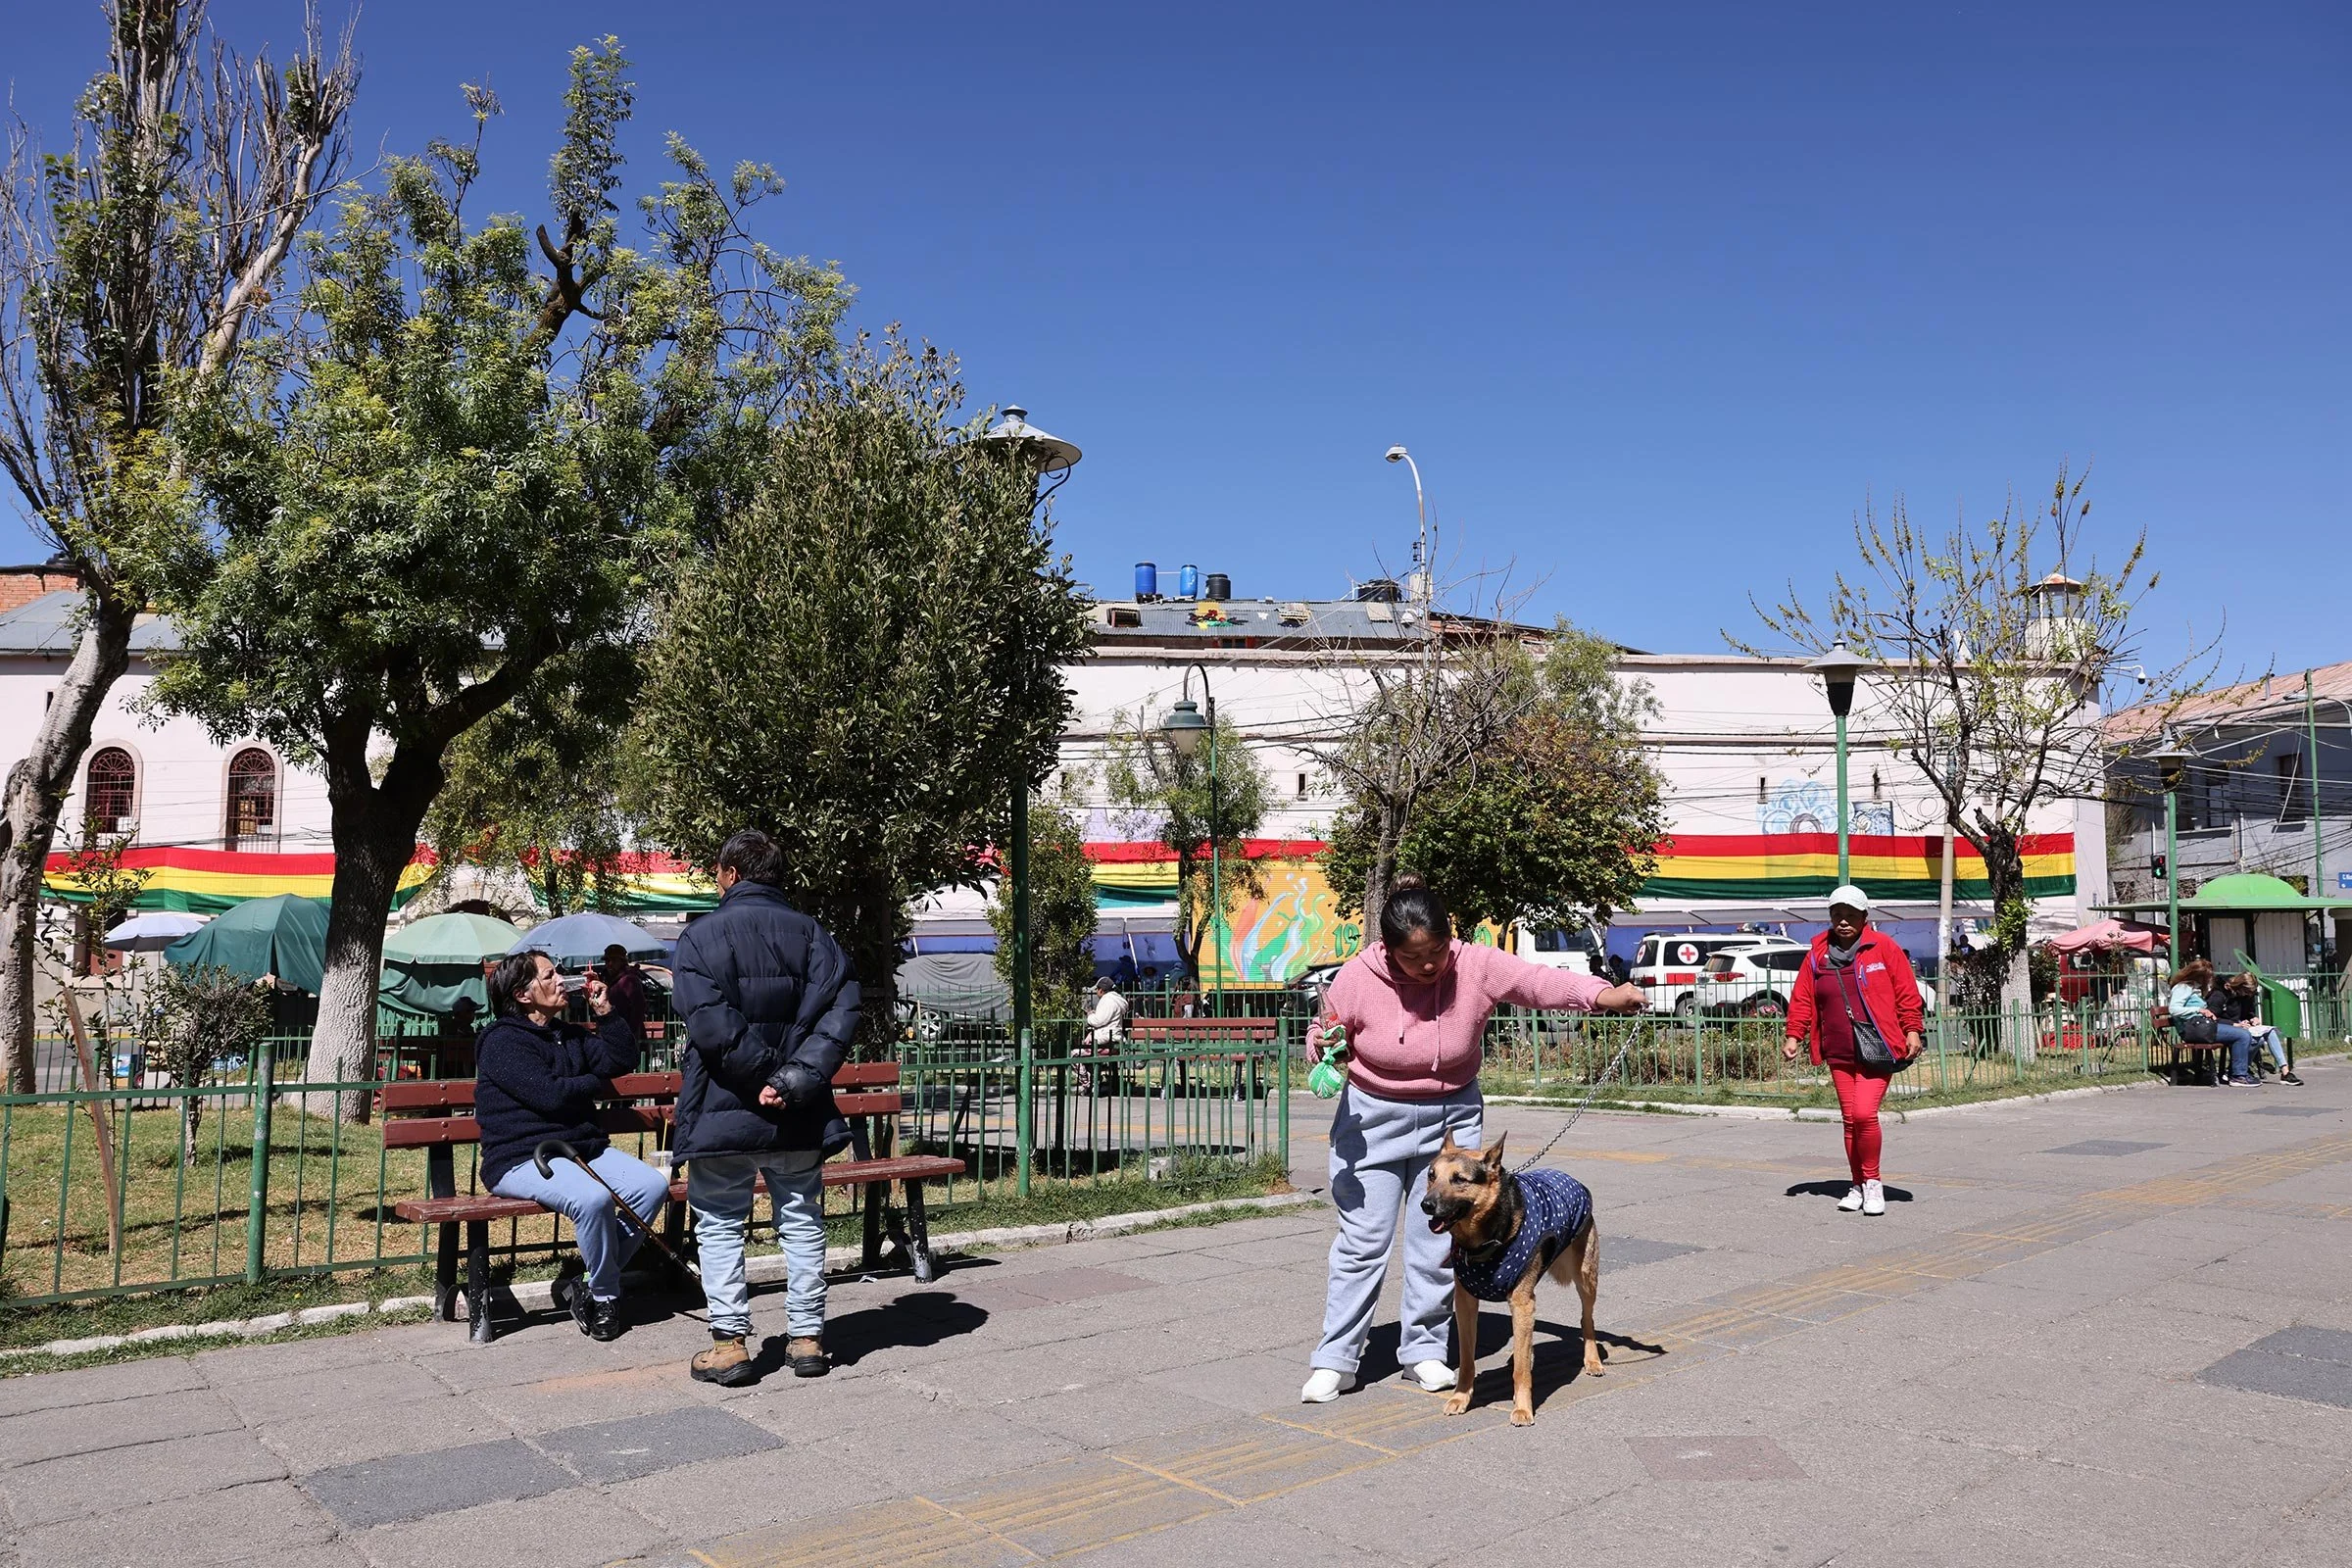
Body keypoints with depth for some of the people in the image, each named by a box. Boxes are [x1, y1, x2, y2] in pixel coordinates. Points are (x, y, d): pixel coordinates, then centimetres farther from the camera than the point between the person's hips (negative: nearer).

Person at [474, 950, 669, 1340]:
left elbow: (622, 1061, 12)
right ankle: (604, 1295, -11)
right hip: (522, 1159, -8)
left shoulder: (569, 1035, 19)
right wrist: (597, 1084, 1)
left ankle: (583, 1276, -3)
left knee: (654, 1184, -15)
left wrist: (605, 1012, 2)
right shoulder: (502, 1040, -7)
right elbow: (549, 1094, -17)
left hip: (582, 1149, 8)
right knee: (593, 1197, -35)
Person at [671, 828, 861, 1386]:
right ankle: (807, 1338, 18)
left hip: (724, 1110, -3)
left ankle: (729, 1344, 10)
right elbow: (841, 1011, -9)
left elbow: (710, 1023, -21)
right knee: (802, 1221, 14)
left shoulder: (702, 935, -8)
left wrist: (764, 1075, -14)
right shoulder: (810, 933, 3)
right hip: (799, 1116, 3)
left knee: (720, 1225, 10)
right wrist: (794, 1080, -14)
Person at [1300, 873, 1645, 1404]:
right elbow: (1324, 1036, -2)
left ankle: (1423, 1350, 18)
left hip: (1452, 1116, 2)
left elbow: (1542, 981, -29)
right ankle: (1334, 1360, 4)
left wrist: (1602, 994, -46)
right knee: (1363, 1238, -3)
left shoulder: (1476, 966, -17)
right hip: (1372, 1117, -1)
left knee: (1440, 1239, 4)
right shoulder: (1358, 977, -17)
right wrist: (1324, 1047, -26)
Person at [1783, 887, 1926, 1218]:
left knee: (1864, 1113, -15)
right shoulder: (1817, 955, 7)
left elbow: (1906, 992, 0)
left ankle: (1872, 1182, 4)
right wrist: (1794, 1036, 2)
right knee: (1850, 1119, 8)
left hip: (1877, 1049, -4)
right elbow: (1802, 999, 9)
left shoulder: (1884, 947, -1)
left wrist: (1912, 1031, -6)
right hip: (1839, 1053, 4)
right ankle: (1858, 1185, 21)